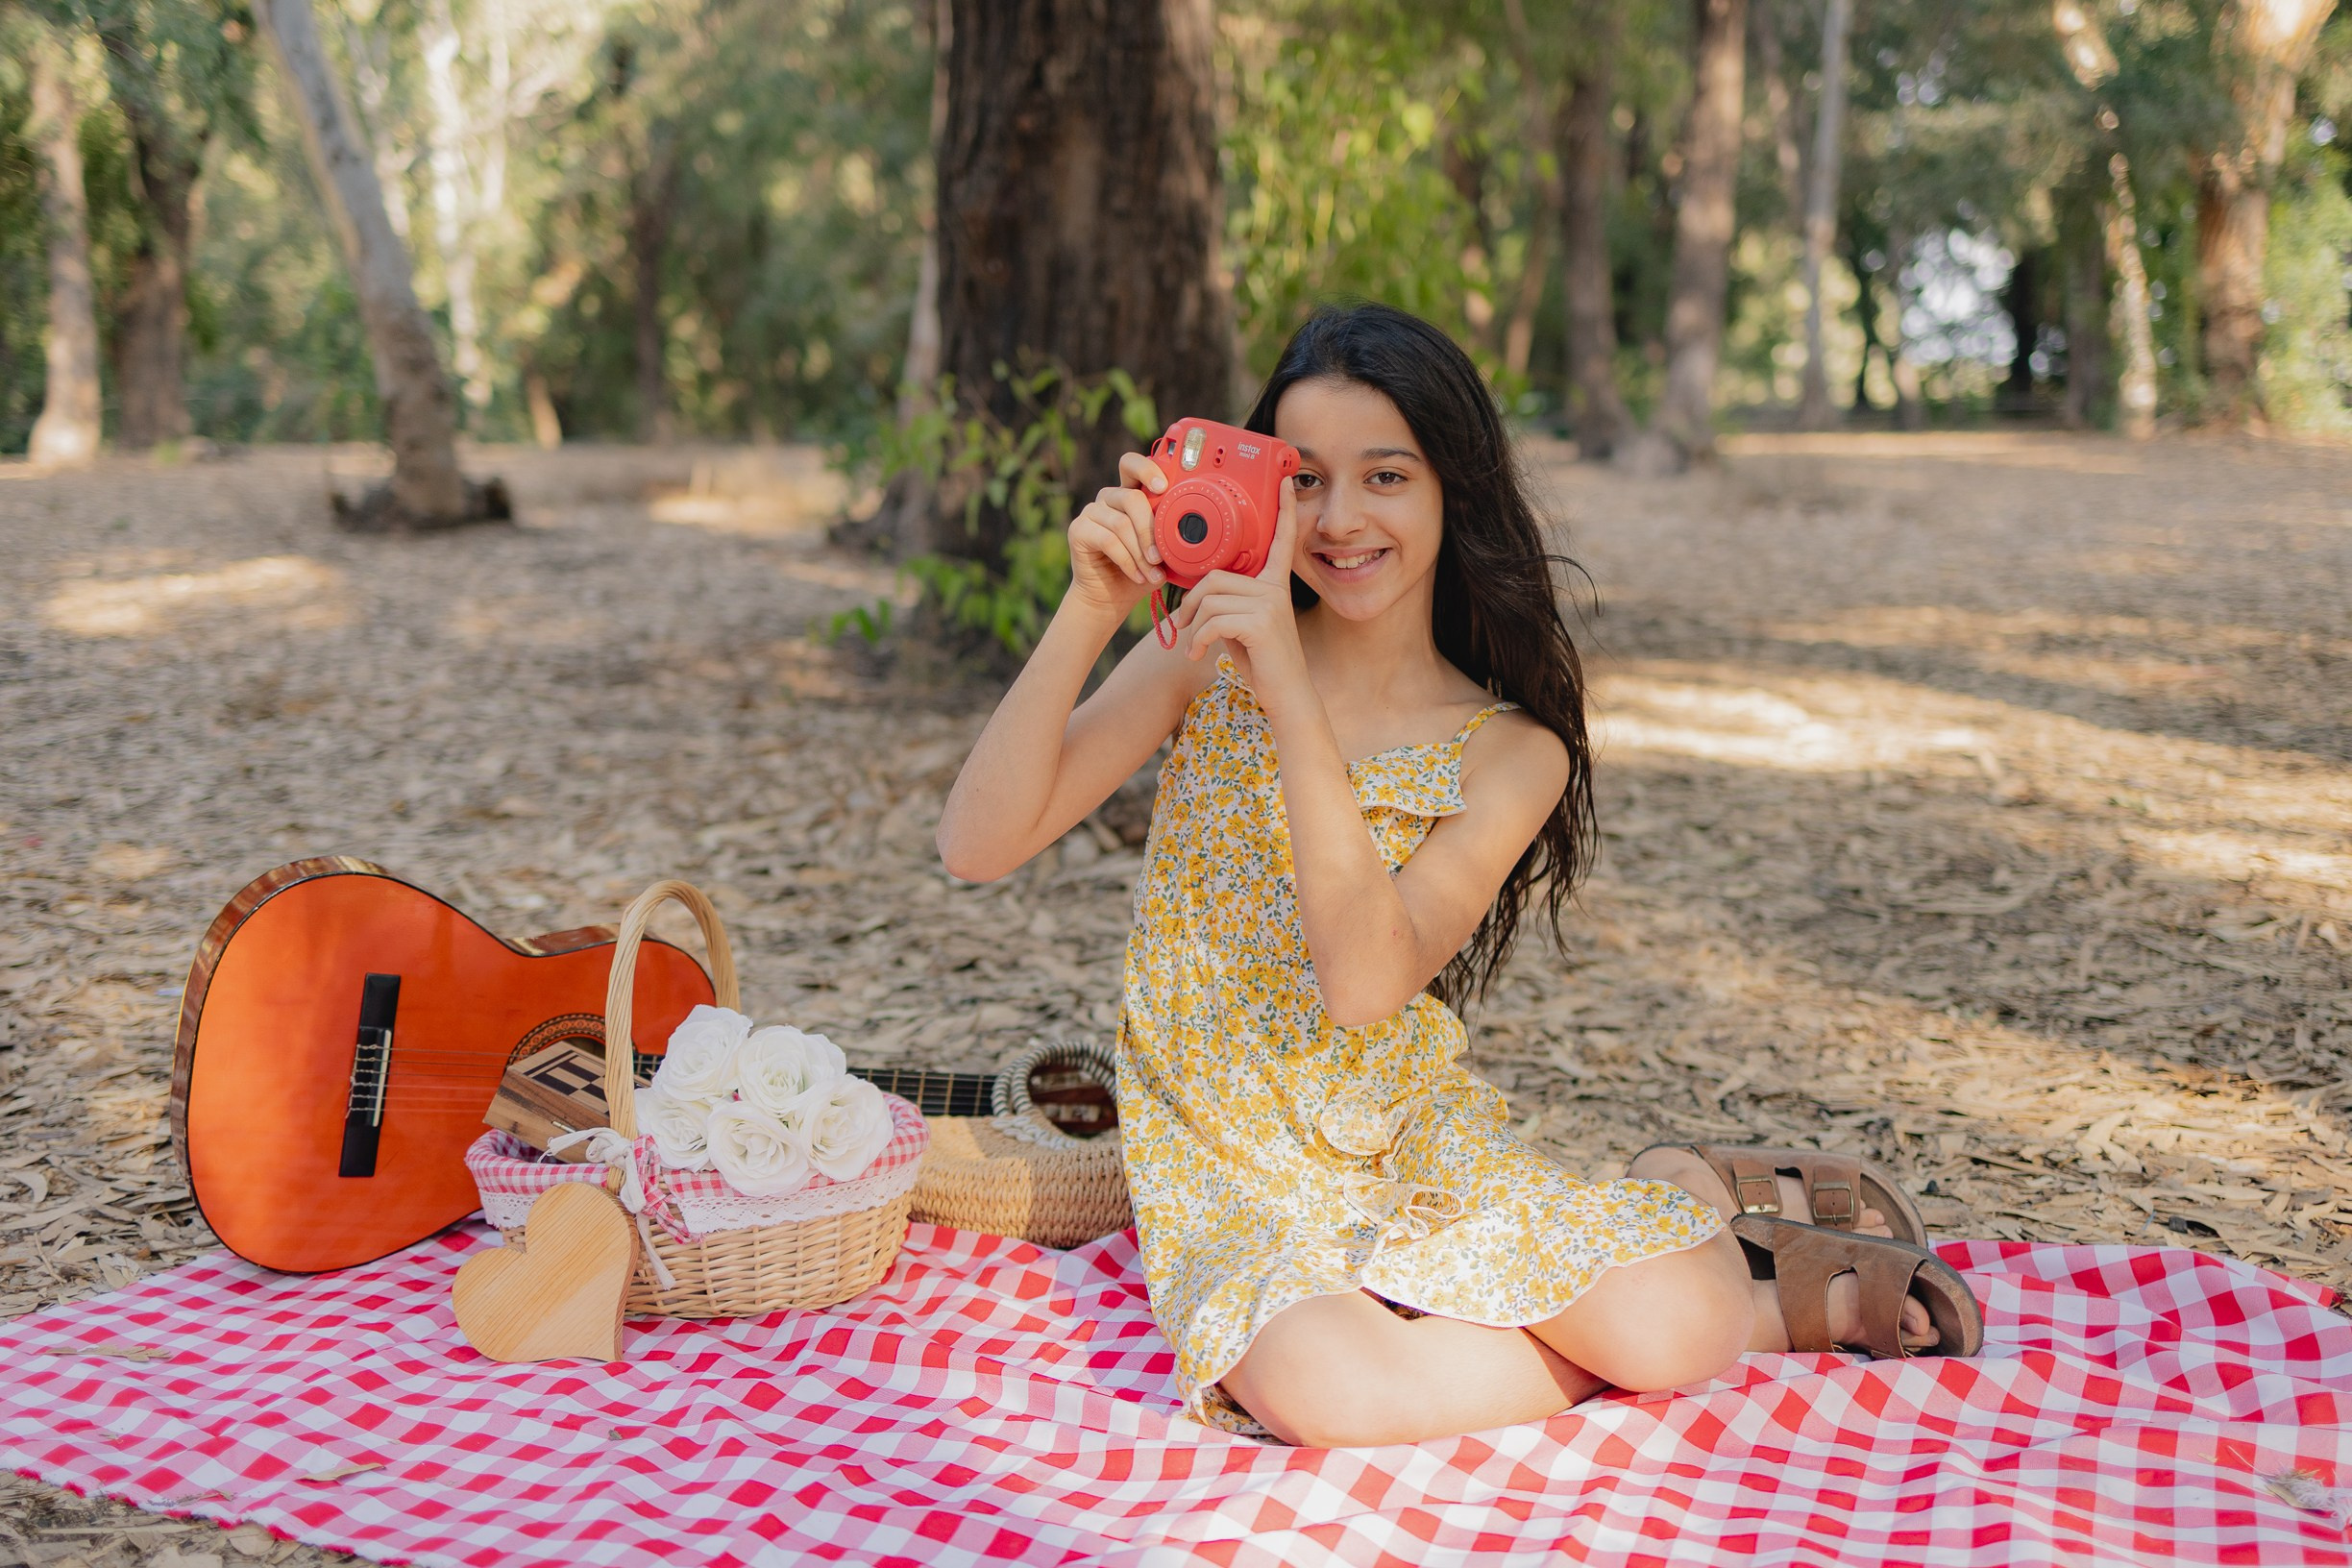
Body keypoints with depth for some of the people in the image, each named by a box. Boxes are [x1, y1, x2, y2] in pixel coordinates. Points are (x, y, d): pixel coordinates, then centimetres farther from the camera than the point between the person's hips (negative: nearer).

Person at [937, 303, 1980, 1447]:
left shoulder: (1511, 751, -7)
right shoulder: (1207, 661, -4)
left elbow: (1368, 983, -24)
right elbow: (977, 845, -14)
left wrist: (1293, 701, -31)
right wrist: (1087, 614, -25)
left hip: (1422, 1142, 0)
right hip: (1232, 1175, 1)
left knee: (1685, 1323, -26)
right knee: (1320, 1385, -32)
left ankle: (1683, 1203, 13)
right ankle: (1783, 1305, -8)